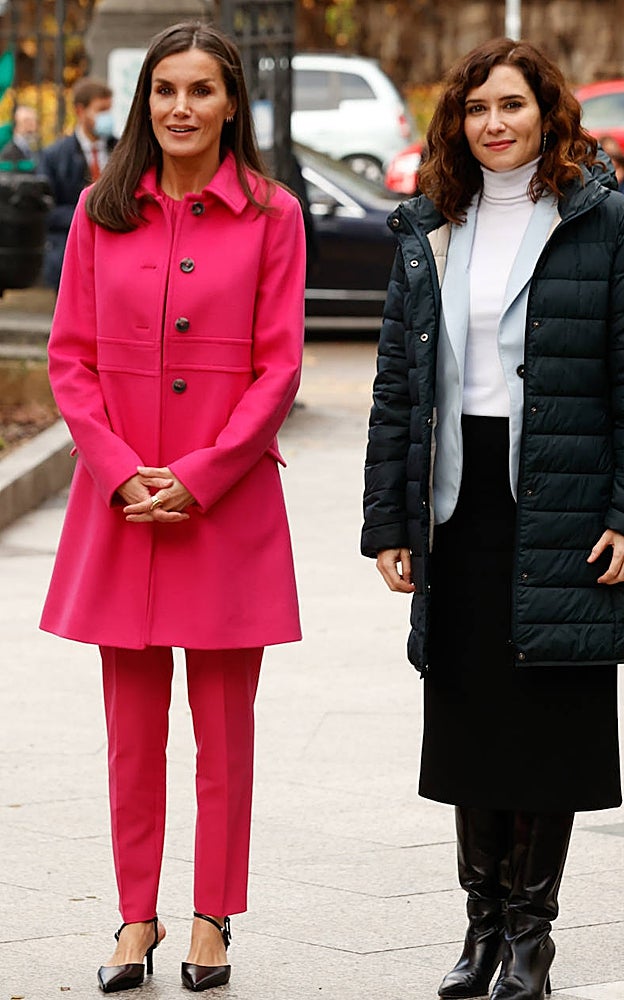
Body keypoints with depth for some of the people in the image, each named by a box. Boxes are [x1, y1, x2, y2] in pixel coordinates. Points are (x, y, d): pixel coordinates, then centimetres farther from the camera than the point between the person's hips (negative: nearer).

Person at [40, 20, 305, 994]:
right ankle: (136, 918, 17)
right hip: (120, 502, 2)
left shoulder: (270, 214, -1)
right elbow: (71, 359, 6)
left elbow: (277, 369, -4)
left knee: (224, 723, 4)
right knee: (132, 723, 7)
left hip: (228, 502, -2)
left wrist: (197, 477, -11)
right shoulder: (101, 211, 6)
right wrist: (123, 473, -7)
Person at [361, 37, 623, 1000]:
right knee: (467, 717, 9)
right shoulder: (428, 230, 11)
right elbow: (398, 381, 11)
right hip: (459, 500, 4)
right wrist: (388, 520, 6)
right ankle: (484, 920, 21)